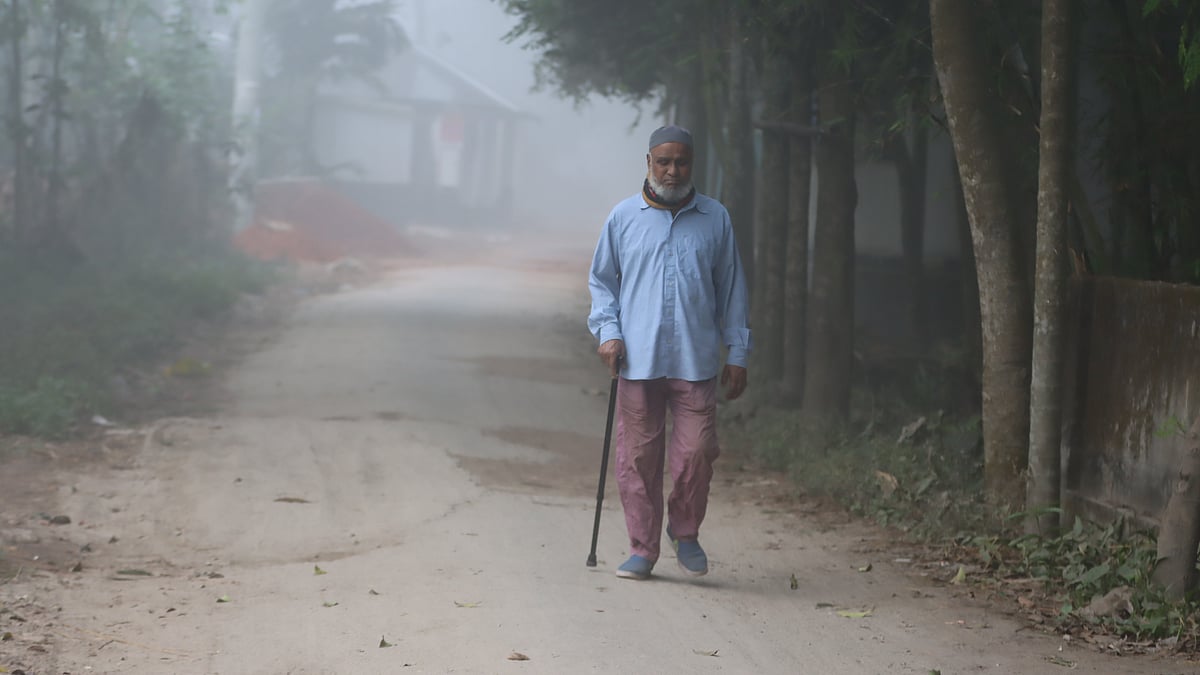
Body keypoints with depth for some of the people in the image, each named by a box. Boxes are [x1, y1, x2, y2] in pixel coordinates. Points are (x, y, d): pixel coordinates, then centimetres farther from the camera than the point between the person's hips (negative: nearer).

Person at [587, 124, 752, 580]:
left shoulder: (715, 219, 9)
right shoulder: (624, 217, 8)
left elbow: (731, 289, 13)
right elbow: (601, 280, 16)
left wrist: (737, 354, 9)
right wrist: (607, 331, 0)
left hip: (695, 360, 0)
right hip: (637, 359, 0)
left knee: (696, 451, -7)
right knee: (638, 457, 1)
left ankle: (685, 531, 17)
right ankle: (642, 548, 13)